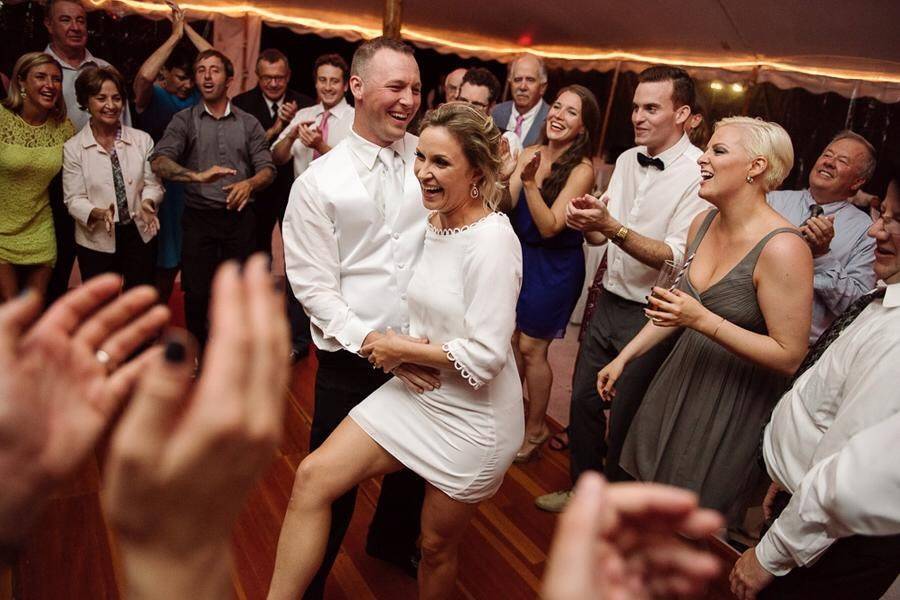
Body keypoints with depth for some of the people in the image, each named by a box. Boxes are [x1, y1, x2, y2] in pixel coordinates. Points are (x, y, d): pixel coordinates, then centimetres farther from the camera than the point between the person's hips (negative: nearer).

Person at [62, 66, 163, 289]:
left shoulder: (142, 140, 0)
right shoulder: (73, 148, -4)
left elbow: (153, 184, 1)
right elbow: (74, 199, -6)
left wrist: (147, 203, -20)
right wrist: (99, 213, -26)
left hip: (140, 236, 1)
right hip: (97, 242, -1)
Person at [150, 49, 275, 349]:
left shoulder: (249, 123, 8)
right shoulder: (184, 120, 3)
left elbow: (267, 169, 2)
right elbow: (159, 162, -11)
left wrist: (249, 183, -21)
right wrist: (198, 175, -29)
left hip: (239, 217, 1)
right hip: (199, 217, -1)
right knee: (197, 292, 5)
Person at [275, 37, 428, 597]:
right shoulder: (318, 182, -8)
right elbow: (314, 286, -10)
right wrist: (375, 345, -19)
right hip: (351, 360, -3)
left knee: (414, 462, 24)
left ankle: (392, 540, 56)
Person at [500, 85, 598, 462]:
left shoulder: (581, 169, -16)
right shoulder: (530, 154, -1)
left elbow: (550, 226, -21)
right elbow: (505, 205, -8)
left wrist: (529, 182, -31)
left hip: (554, 265, -5)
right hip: (521, 254, 5)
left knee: (531, 348, 3)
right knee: (512, 337, 13)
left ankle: (536, 429, 24)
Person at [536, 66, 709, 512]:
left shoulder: (699, 174, -16)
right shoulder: (627, 160, 5)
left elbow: (677, 258, -23)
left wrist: (613, 227, -32)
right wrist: (587, 222, -13)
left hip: (650, 316, -6)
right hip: (609, 302, 6)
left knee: (625, 420, 8)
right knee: (583, 401, 16)